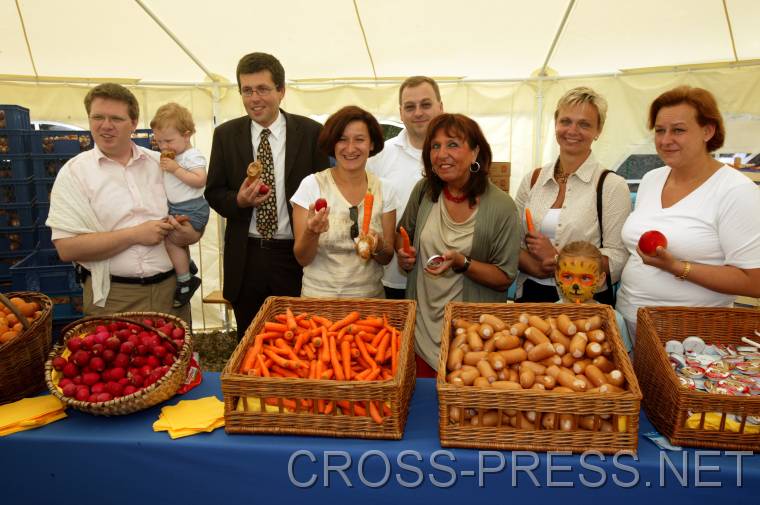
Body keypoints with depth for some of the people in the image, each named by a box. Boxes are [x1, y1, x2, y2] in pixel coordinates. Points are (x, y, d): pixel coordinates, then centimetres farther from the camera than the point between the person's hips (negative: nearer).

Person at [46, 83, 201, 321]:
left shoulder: (161, 163, 7)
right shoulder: (74, 172, -2)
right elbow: (67, 248, -11)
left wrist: (189, 235, -11)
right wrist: (135, 234, -16)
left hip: (171, 288, 3)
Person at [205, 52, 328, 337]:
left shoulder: (311, 132, -2)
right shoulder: (225, 135, 4)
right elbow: (213, 192, 7)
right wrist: (238, 201, -15)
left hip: (296, 257, -2)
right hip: (245, 258, 2)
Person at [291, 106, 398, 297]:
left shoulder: (384, 190, -1)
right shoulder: (311, 185, -8)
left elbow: (386, 258, 3)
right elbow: (303, 258, -6)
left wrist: (378, 245, -18)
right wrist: (312, 232, -25)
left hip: (370, 296, 2)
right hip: (319, 295, -1)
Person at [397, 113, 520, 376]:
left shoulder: (501, 207, -15)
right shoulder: (424, 190, -4)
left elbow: (504, 279, -11)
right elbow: (403, 233, 14)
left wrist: (462, 263, -25)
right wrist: (403, 251, -8)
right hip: (422, 326, 3)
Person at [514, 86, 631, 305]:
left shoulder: (612, 186, -2)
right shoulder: (532, 180, 8)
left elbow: (616, 260, -9)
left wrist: (557, 258, -14)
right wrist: (534, 266, -13)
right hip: (531, 295, 0)